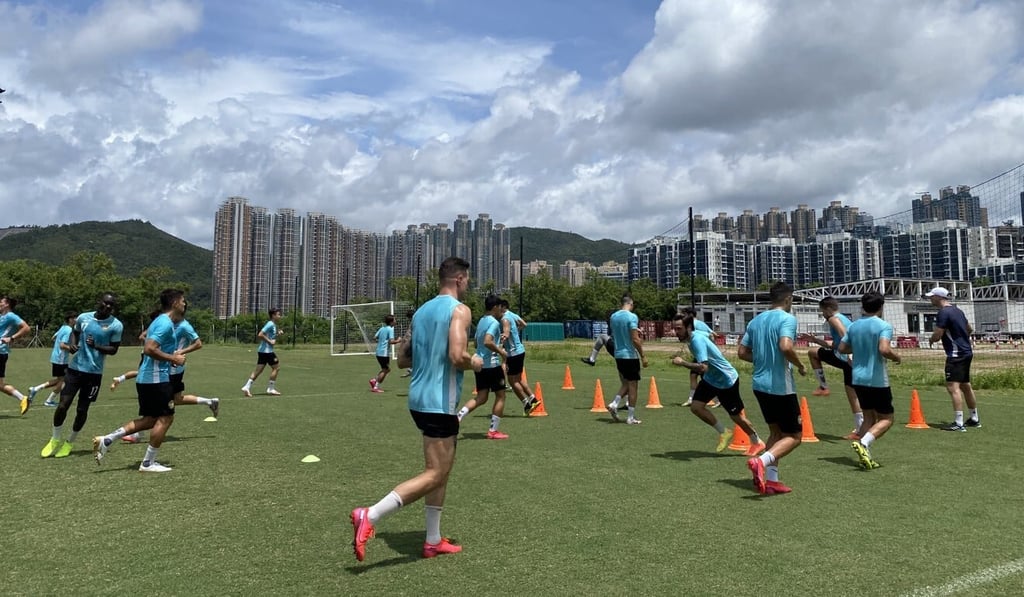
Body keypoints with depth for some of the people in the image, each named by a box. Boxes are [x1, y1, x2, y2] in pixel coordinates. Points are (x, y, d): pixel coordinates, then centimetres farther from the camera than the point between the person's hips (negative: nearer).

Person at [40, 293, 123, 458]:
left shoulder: (116, 325, -7)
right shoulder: (83, 317, 0)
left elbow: (113, 350, -4)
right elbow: (74, 332, 19)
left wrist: (96, 346, -22)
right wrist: (72, 344, -2)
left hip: (94, 373, -1)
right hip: (75, 368, 2)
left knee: (82, 409, 6)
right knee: (63, 405, -3)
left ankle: (70, 443, 26)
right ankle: (55, 440, 19)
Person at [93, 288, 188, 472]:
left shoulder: (160, 321, 17)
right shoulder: (166, 324, -16)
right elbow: (150, 349, -25)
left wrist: (172, 356, 15)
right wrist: (173, 359, -16)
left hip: (145, 378, 10)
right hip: (157, 378, -10)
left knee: (150, 419, 16)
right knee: (165, 418, -2)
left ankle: (107, 440, 12)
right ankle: (148, 463, 5)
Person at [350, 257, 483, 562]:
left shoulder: (422, 310, 14)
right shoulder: (459, 310, -10)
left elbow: (402, 359, 17)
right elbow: (457, 356, -23)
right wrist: (475, 362, -3)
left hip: (419, 398, 9)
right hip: (439, 402, -9)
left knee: (442, 469, 17)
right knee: (435, 474, -6)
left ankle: (433, 541, 22)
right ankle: (369, 516, -15)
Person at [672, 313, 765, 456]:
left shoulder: (697, 340, -32)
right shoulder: (694, 336, -5)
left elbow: (703, 368, -42)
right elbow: (709, 335, 17)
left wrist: (682, 362, -38)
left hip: (727, 381, -8)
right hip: (710, 379, 8)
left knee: (736, 416, 6)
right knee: (695, 407, -7)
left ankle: (757, 443, 31)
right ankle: (724, 433, 12)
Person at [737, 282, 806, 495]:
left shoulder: (756, 320, 10)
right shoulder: (787, 319, -11)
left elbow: (742, 352, 11)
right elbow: (785, 347, -28)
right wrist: (800, 366, -11)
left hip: (760, 385, 7)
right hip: (781, 386, -7)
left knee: (776, 431, 19)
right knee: (794, 436, 4)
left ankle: (771, 480, 16)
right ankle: (760, 462, -17)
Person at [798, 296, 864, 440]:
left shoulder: (834, 319, -1)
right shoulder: (845, 319, 28)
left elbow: (845, 337, -20)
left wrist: (849, 355, -32)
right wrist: (815, 339, 34)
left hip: (844, 358, -9)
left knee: (812, 352, 12)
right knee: (852, 394, 13)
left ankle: (823, 387, 13)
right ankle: (859, 430, 13)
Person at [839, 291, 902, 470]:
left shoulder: (853, 326, 6)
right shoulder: (883, 325, -12)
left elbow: (842, 348, 9)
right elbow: (884, 349, -25)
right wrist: (896, 357, -6)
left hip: (858, 379, 6)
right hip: (877, 380, -6)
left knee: (869, 417, 15)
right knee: (886, 419, 6)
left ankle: (865, 456, 6)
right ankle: (863, 443, -17)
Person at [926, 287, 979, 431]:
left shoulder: (943, 313, -15)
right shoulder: (957, 310, 15)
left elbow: (937, 336, -18)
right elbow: (969, 330, 26)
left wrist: (931, 340, 2)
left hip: (956, 355, -10)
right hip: (966, 352, 10)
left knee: (953, 387, -14)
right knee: (966, 386, 20)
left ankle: (959, 423, -19)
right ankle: (974, 419, 31)